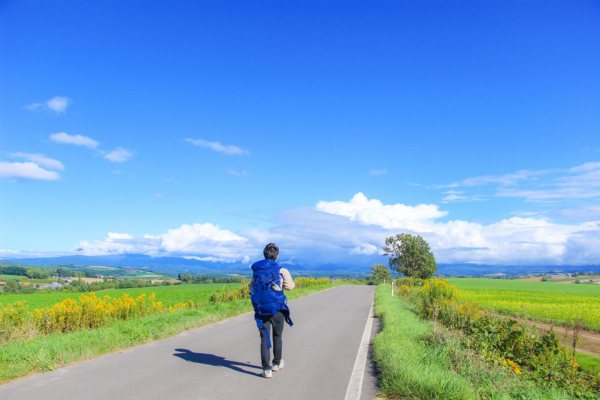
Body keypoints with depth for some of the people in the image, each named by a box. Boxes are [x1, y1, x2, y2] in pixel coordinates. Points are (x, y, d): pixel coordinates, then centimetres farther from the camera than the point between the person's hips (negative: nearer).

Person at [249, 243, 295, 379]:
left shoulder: (256, 270, 2)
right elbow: (290, 286, -10)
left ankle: (266, 369, 1)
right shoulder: (282, 271, -7)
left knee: (265, 339, 5)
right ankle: (277, 363, 33)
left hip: (261, 310, 1)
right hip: (277, 309, -1)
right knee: (277, 337, 17)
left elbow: (251, 287, 7)